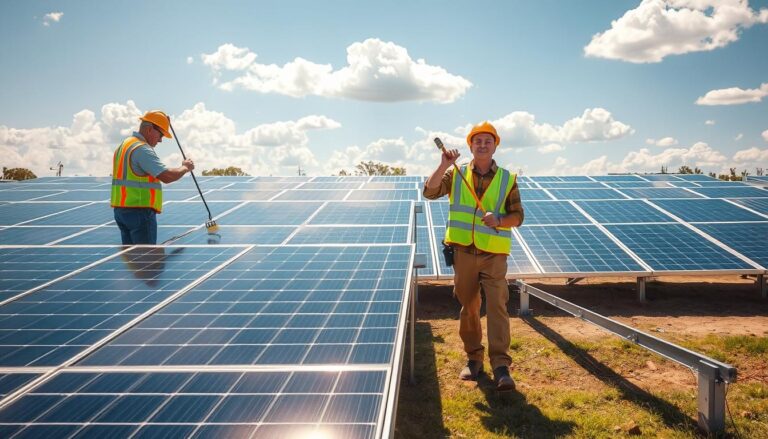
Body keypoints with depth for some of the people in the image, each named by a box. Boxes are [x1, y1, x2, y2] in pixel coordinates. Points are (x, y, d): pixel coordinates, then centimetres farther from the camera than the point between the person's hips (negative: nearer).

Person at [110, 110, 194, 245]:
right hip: (139, 212, -10)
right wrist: (185, 167, -8)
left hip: (120, 209, 10)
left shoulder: (123, 145, 17)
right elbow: (167, 176, -21)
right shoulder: (142, 149, -16)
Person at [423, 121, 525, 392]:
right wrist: (444, 165, -16)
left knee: (497, 306, -11)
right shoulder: (456, 175, 6)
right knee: (468, 308, 10)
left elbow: (518, 216, 2)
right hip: (464, 251, 1)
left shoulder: (507, 179, 4)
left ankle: (501, 366, -10)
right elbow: (429, 192, -6)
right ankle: (473, 359, 24)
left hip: (494, 255, -1)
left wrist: (499, 221, -18)